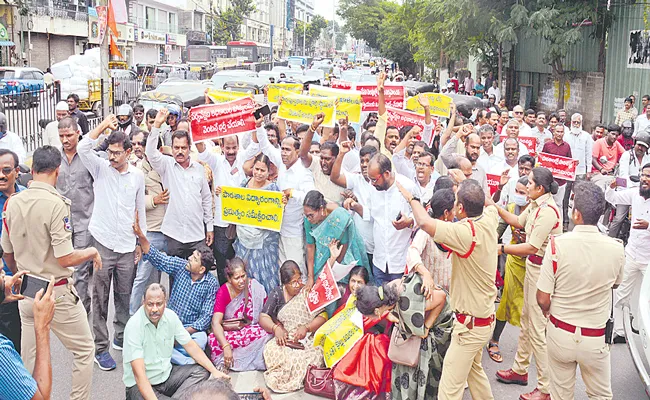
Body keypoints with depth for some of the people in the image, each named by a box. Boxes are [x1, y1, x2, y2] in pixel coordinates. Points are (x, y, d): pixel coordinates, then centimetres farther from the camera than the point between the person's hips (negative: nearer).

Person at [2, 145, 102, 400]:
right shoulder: (55, 203, -20)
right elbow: (65, 259, -21)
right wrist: (92, 252, -2)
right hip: (56, 293, -7)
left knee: (30, 357, 17)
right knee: (84, 350, 10)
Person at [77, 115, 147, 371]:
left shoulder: (137, 175, 6)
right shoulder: (101, 168, 0)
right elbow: (83, 148, -19)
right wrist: (104, 125, -18)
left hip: (127, 245, 2)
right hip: (103, 242, -2)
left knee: (125, 296, 12)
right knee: (100, 297, 2)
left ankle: (121, 337, 29)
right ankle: (101, 348, 9)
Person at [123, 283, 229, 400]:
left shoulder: (170, 316, -4)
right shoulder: (134, 326, -22)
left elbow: (190, 346, 5)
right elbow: (138, 372, -28)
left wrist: (214, 371, -3)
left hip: (166, 374, 7)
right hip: (140, 384, -7)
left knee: (201, 371, -9)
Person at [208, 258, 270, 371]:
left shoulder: (255, 287, -10)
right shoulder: (223, 292, -13)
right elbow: (216, 323, -23)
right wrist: (226, 346, -37)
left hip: (251, 329, 1)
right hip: (230, 332, -1)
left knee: (265, 334, -32)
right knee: (214, 340, -33)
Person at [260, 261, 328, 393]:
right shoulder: (277, 294, 9)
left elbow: (323, 316, -1)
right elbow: (263, 318, 4)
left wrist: (306, 328, -18)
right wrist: (276, 328, -17)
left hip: (307, 338, 0)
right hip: (284, 338, 0)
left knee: (316, 353, -34)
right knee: (271, 350, -34)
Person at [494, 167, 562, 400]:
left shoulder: (548, 211, -23)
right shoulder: (535, 205, 5)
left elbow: (532, 247, -23)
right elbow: (518, 222, 21)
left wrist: (503, 249, -16)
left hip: (543, 270, -10)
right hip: (533, 267, 10)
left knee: (537, 328, -3)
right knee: (526, 320, 21)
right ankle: (520, 369, 38)